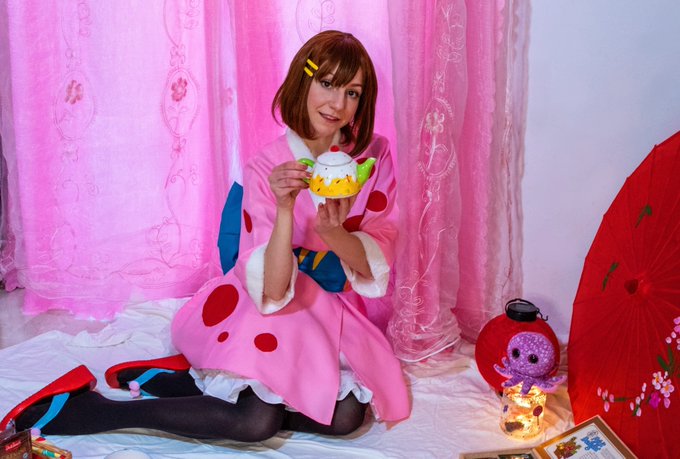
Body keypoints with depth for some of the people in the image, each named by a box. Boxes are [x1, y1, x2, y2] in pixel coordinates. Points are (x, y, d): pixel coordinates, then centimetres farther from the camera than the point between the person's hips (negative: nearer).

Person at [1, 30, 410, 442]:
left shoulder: (374, 156, -7)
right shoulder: (267, 168, -16)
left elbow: (375, 265, -10)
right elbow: (271, 291, -22)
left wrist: (332, 231, -31)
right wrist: (284, 208, -37)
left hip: (334, 307, 4)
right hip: (266, 308, -4)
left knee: (346, 415, -22)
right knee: (259, 419, -28)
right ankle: (88, 408, -11)